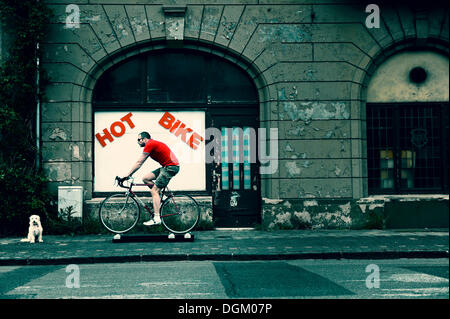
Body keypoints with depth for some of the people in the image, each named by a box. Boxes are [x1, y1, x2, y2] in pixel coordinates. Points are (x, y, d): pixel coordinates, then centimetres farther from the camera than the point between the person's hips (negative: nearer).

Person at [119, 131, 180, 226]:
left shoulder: (150, 144, -11)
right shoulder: (152, 144, 19)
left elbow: (139, 163, -11)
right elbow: (140, 163, 22)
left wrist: (127, 175, -6)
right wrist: (129, 175, 20)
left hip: (171, 167, -9)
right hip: (166, 167, 9)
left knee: (154, 190, -11)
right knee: (146, 178, 8)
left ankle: (156, 218, -16)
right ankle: (159, 196, 12)